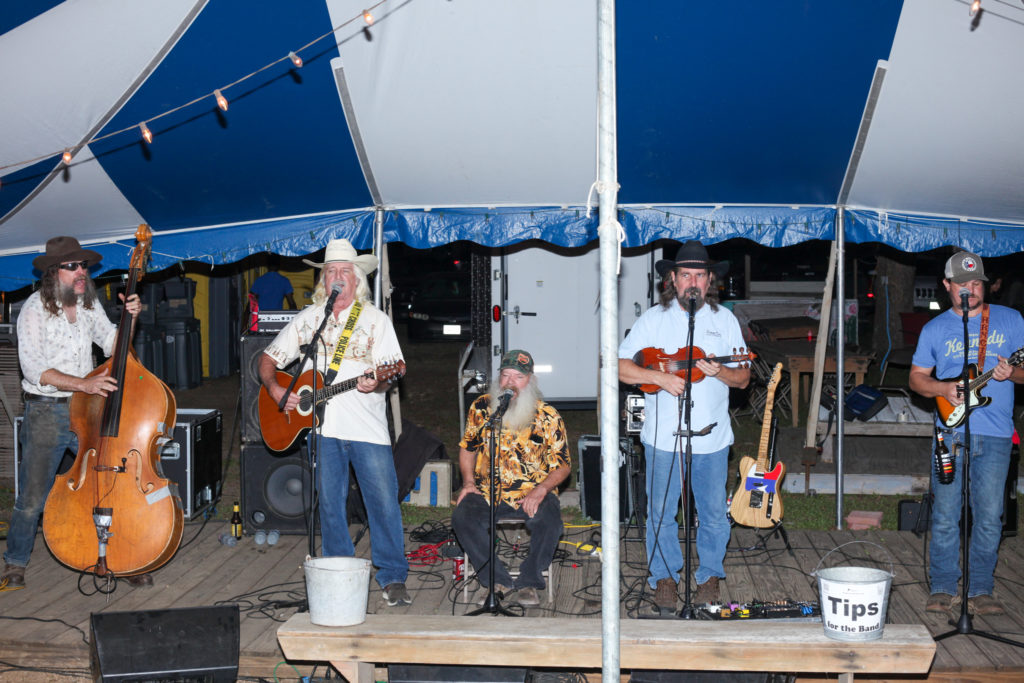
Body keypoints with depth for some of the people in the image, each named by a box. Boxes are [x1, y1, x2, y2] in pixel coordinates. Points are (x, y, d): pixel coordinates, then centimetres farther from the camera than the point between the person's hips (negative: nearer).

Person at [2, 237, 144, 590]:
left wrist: (130, 318, -9)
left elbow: (112, 344, 10)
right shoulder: (35, 309, -10)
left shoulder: (89, 305, 7)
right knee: (32, 498, 1)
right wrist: (83, 383, -29)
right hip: (46, 414, -4)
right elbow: (34, 369, -18)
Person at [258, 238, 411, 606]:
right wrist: (275, 389, -3)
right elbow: (268, 359, 15)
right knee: (330, 503, 6)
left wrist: (376, 383, -25)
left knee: (384, 501, -6)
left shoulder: (375, 320, 5)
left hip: (368, 427, -2)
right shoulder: (307, 319, 12)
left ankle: (393, 578, 4)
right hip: (322, 426, 2)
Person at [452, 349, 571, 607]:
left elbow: (562, 466, 1)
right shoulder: (481, 407, 4)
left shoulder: (548, 417, -2)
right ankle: (497, 580, -14)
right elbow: (467, 448, 17)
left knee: (550, 521, -32)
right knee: (462, 517, -27)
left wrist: (541, 490, -16)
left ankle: (528, 582, -10)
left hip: (534, 493, -2)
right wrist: (468, 481, 0)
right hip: (488, 492, 2)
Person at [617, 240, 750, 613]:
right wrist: (660, 377, -17)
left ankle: (709, 575, 26)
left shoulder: (725, 319, 6)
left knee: (714, 512, 8)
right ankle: (664, 577, 22)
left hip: (712, 437, 1)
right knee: (660, 513, 6)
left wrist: (720, 372, -15)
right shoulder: (653, 319, 0)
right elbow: (619, 367, -4)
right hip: (663, 436, -1)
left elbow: (743, 378, 6)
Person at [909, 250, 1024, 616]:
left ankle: (980, 591, 12)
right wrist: (943, 388, -8)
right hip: (951, 432, 0)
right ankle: (941, 589, 12)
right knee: (945, 517, 0)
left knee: (989, 518, 1)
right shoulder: (935, 328, 9)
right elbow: (916, 377, 12)